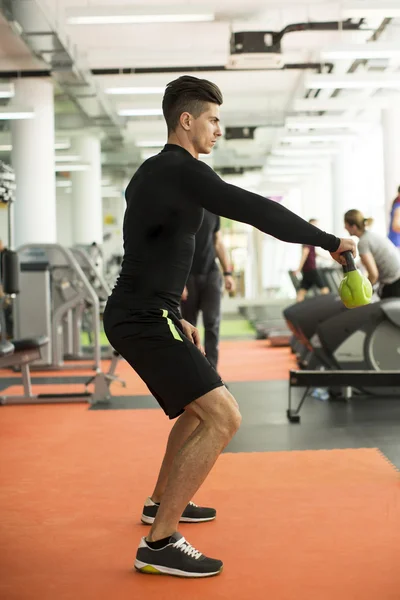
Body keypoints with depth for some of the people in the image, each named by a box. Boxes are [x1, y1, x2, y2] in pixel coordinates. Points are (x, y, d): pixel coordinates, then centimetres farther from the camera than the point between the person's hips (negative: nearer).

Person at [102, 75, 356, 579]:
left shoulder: (153, 172, 18)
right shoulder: (183, 171, -13)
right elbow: (254, 210, -20)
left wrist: (175, 317, 26)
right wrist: (328, 241, -12)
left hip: (139, 315, 11)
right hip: (145, 319, -11)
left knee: (197, 408, 26)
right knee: (222, 417, -16)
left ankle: (161, 501, 40)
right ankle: (159, 544, -13)